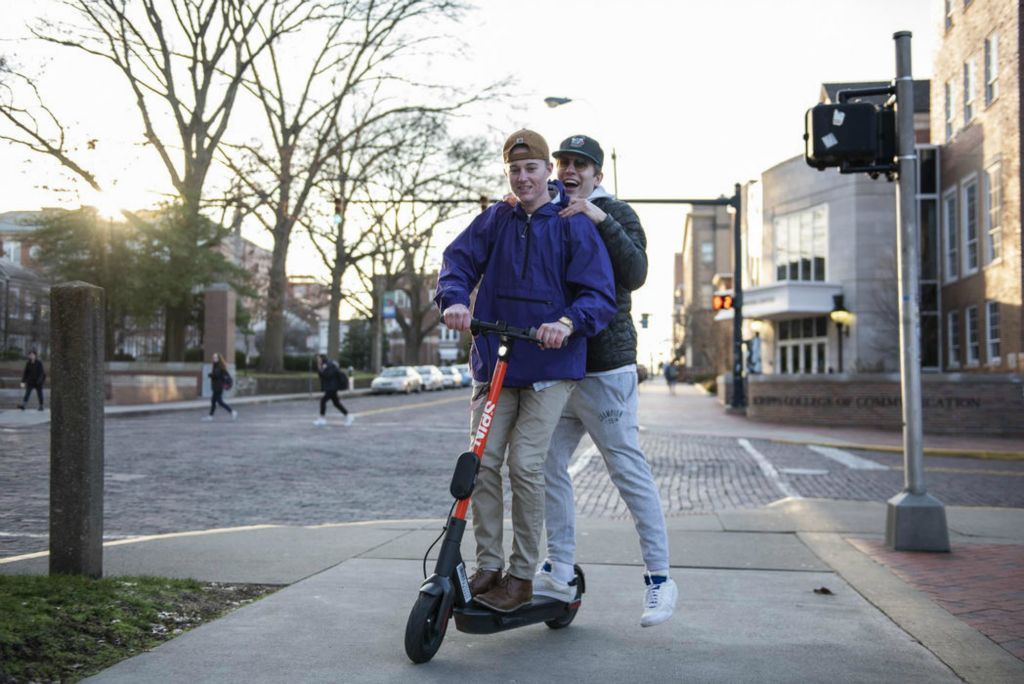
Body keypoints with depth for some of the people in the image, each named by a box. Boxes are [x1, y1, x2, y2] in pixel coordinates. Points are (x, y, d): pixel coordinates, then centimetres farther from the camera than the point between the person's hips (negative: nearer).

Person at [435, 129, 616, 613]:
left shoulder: (574, 227, -1)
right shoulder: (493, 221, 8)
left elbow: (600, 295, -7)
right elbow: (459, 260, 0)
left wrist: (568, 322, -27)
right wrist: (454, 299, -22)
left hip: (550, 367, -3)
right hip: (494, 364, 4)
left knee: (526, 465, -9)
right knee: (482, 461, -2)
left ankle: (522, 576, 4)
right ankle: (487, 567, 10)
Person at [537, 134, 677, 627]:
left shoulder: (615, 214, -1)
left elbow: (635, 274, -16)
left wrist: (600, 219, -26)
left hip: (604, 368, -6)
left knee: (630, 472, -5)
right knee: (549, 466, 7)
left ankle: (659, 579, 3)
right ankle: (560, 572, 18)